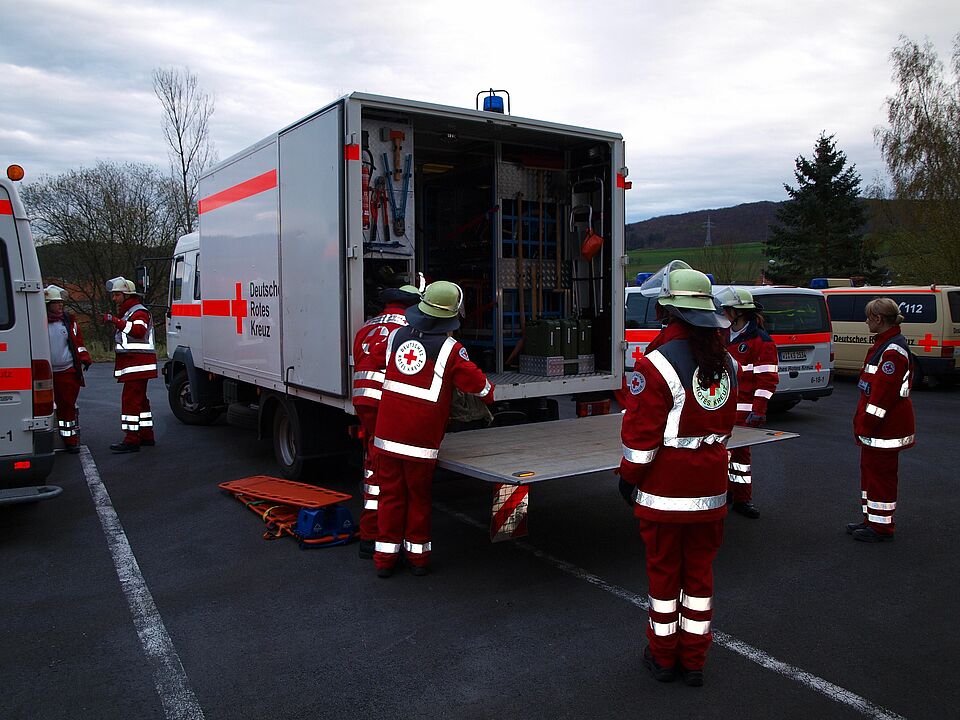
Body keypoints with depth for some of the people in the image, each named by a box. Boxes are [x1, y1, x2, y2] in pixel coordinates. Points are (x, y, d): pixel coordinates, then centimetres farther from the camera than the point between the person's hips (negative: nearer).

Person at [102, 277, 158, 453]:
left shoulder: (139, 311, -10)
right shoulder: (127, 312, 25)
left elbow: (139, 330, -29)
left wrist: (116, 321, -32)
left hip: (137, 364, -11)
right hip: (134, 364, 11)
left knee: (130, 399, -13)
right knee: (139, 399, 14)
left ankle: (131, 440, -14)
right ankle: (146, 436, 21)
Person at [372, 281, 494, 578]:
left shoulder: (396, 336, 6)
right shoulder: (450, 349, -9)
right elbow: (476, 383, -2)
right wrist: (490, 397, 21)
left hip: (388, 431, 4)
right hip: (421, 436, -3)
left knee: (391, 493, 13)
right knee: (418, 496, 12)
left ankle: (385, 557, 20)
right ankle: (418, 556, 24)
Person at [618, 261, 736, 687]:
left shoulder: (656, 365, -20)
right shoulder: (725, 363, 3)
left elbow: (641, 434, -17)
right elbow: (726, 425, 13)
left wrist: (628, 477, -4)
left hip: (665, 488, -6)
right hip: (710, 486, 6)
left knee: (664, 570, 10)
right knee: (699, 569, 16)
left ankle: (663, 656, 26)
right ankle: (694, 660, 27)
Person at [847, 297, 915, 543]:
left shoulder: (893, 350, -21)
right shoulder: (883, 344, 13)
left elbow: (884, 392, -23)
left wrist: (866, 425, -20)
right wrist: (863, 423, 20)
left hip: (885, 428, -11)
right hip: (878, 426, 11)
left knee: (880, 474, -2)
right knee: (870, 470, 18)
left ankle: (881, 527, 8)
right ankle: (872, 519, 29)